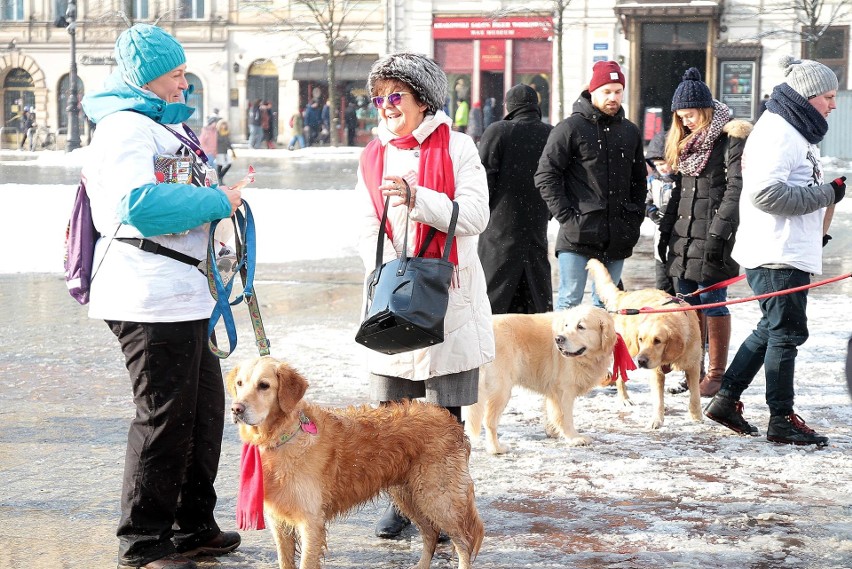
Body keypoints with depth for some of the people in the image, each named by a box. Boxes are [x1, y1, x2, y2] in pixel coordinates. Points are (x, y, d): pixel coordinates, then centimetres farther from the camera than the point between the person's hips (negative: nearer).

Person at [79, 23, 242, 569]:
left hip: (185, 294, 11)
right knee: (165, 417, -6)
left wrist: (210, 187, 13)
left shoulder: (167, 123, 19)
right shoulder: (125, 128, -14)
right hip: (152, 298, -11)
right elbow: (139, 204, -30)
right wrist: (217, 201, -20)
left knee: (205, 408, 17)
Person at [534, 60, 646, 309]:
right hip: (579, 235, -5)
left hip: (617, 239, 5)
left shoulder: (630, 132, 15)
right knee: (570, 300, -6)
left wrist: (635, 217, 12)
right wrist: (566, 216, -12)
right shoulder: (571, 128, -3)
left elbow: (639, 179, 25)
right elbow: (546, 176, -6)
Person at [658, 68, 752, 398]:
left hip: (713, 240, -8)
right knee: (689, 304, 8)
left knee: (712, 302, -4)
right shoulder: (687, 142, 17)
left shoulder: (733, 139, -9)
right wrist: (666, 230, 18)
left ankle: (716, 374, 3)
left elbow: (736, 190, -15)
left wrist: (718, 234, -20)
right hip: (683, 238, 8)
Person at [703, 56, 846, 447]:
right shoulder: (777, 132, -15)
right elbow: (766, 192, -25)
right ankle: (782, 420, 4)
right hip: (777, 253, -11)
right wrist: (825, 194, -18)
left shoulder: (794, 132, 19)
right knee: (787, 331, -4)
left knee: (772, 328, 16)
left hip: (790, 250, 11)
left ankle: (726, 399, 22)